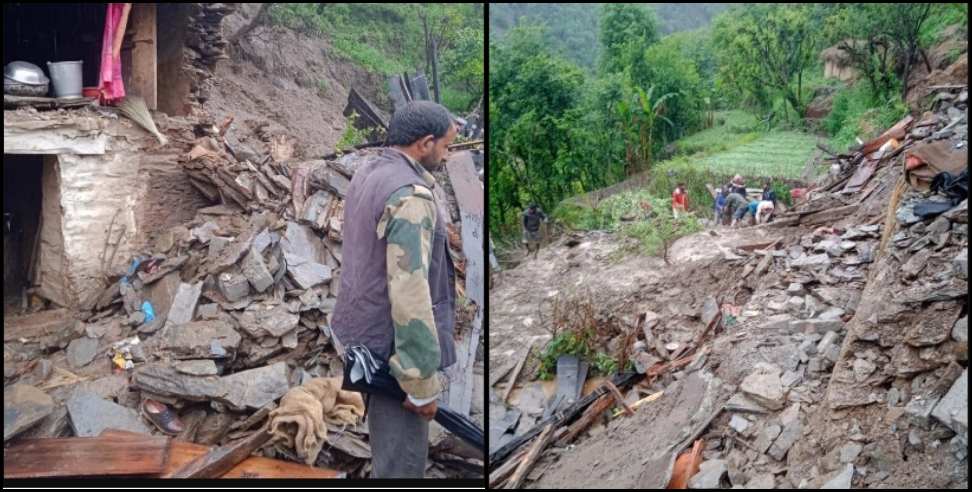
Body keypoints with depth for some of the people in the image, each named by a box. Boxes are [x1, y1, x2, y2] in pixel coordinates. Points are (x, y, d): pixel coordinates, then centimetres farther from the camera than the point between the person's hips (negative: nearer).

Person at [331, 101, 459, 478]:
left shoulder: (367, 173, 6)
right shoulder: (411, 196, -23)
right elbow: (409, 292, -27)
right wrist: (423, 383, -23)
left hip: (365, 333, 10)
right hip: (391, 345, -9)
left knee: (387, 443, 24)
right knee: (402, 460, 2)